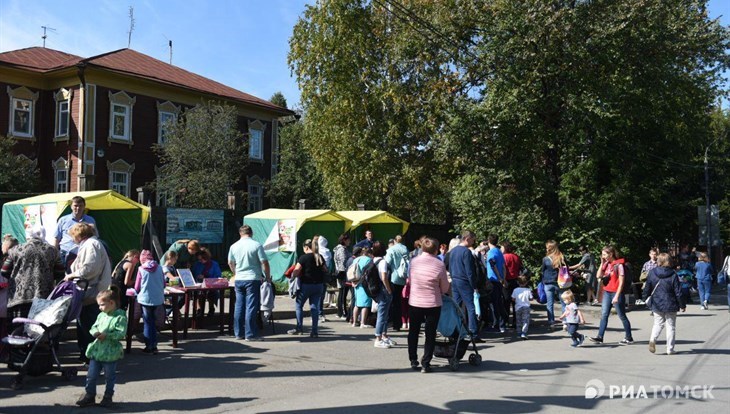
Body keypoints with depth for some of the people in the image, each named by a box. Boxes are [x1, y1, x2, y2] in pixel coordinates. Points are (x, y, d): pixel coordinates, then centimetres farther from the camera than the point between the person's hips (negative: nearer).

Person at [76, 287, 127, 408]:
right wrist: (95, 333, -12)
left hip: (110, 354, -6)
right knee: (91, 375, 12)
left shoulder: (120, 317, -14)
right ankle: (89, 395, 26)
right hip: (96, 351, 6)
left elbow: (121, 333, -20)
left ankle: (108, 397, 26)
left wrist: (106, 335, -23)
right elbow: (94, 327, 10)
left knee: (110, 377, 11)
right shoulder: (101, 315, 7)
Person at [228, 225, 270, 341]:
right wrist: (268, 277, 3)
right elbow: (264, 263, -9)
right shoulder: (256, 245, -7)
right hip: (253, 279, -4)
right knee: (251, 307, -2)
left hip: (239, 280, 4)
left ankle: (238, 333, 16)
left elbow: (230, 263, 18)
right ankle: (250, 334, -1)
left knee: (239, 306, 11)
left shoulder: (234, 246, 6)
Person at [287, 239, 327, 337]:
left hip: (306, 285, -5)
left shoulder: (303, 257, -12)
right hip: (318, 285, 5)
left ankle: (299, 328, 16)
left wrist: (292, 276, 4)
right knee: (315, 307, 7)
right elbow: (325, 270, 16)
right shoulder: (320, 257, 6)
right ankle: (314, 331, 5)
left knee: (299, 305, 12)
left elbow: (296, 272, -15)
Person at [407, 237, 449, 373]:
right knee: (430, 334, 8)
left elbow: (409, 281, 8)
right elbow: (445, 288, -2)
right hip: (433, 304, -2)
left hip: (414, 302, 2)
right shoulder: (439, 264, -10)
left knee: (413, 332, 18)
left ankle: (413, 361, 24)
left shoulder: (414, 261, -3)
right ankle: (425, 363, 7)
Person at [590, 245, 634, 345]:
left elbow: (621, 282, -14)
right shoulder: (607, 264, 8)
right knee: (604, 315, 4)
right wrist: (602, 263, 2)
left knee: (622, 316, 4)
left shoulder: (618, 265, -12)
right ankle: (600, 337, 5)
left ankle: (629, 338, 15)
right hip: (607, 292, 7)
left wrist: (617, 296, -18)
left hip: (616, 293, -7)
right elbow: (599, 276, 8)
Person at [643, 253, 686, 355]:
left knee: (658, 323, 14)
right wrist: (683, 305, 3)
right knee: (671, 326, 10)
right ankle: (670, 349, 11)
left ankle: (653, 339, -13)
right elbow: (678, 292, -8)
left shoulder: (652, 273, -6)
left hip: (656, 304, 2)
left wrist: (645, 298, 18)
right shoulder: (673, 275, -11)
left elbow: (647, 288, 1)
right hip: (670, 305, -2)